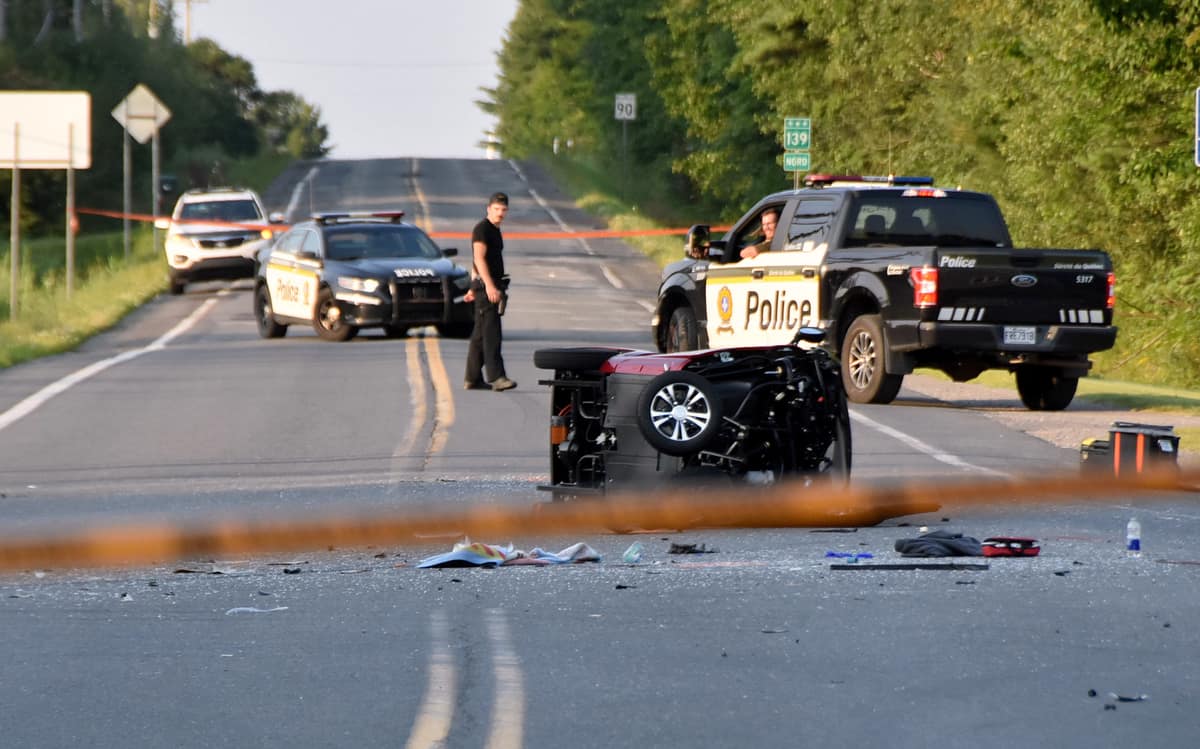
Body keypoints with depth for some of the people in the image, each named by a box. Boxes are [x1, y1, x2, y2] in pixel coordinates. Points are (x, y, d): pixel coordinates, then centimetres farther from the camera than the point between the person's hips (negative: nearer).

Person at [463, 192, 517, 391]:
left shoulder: (495, 230, 19)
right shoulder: (482, 229, -10)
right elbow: (479, 258, -20)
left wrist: (474, 287, 29)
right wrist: (489, 285, -29)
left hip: (493, 287, 10)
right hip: (486, 287, -10)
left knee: (480, 334, 10)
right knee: (491, 332, -15)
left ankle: (472, 379, 14)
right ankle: (496, 377, -22)